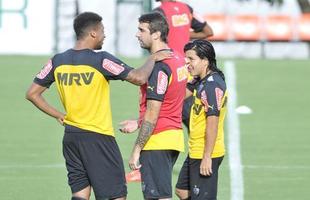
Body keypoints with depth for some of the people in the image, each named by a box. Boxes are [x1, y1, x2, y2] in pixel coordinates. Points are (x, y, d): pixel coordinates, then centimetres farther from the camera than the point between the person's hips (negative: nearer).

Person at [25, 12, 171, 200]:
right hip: (98, 138, -6)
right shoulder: (101, 60, -14)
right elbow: (139, 77, -20)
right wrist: (152, 59, -3)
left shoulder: (57, 61, 4)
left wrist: (58, 115, 13)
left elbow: (32, 94, 8)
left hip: (71, 136, 6)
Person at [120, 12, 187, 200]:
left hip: (157, 142, -10)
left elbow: (152, 115, -20)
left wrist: (136, 150, -16)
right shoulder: (178, 58, 11)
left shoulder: (158, 66, -18)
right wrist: (138, 124, 24)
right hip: (175, 134, 10)